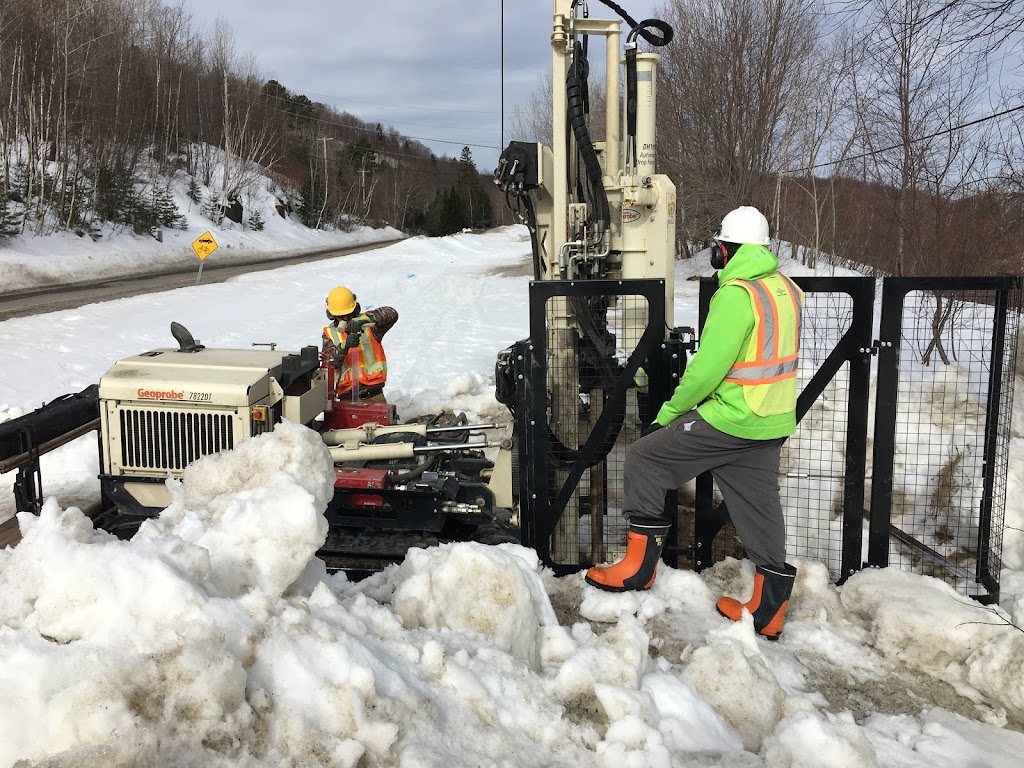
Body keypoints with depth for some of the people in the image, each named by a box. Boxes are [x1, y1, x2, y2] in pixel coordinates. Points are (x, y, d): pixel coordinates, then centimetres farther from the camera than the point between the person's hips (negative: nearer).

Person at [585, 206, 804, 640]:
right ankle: (769, 608, 21)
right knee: (758, 504, 14)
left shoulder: (736, 294, -18)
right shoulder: (787, 289, 8)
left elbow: (706, 370, -19)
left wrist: (667, 413, -6)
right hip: (774, 424, 8)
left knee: (645, 457, 4)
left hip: (731, 420, -8)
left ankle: (640, 564, 11)